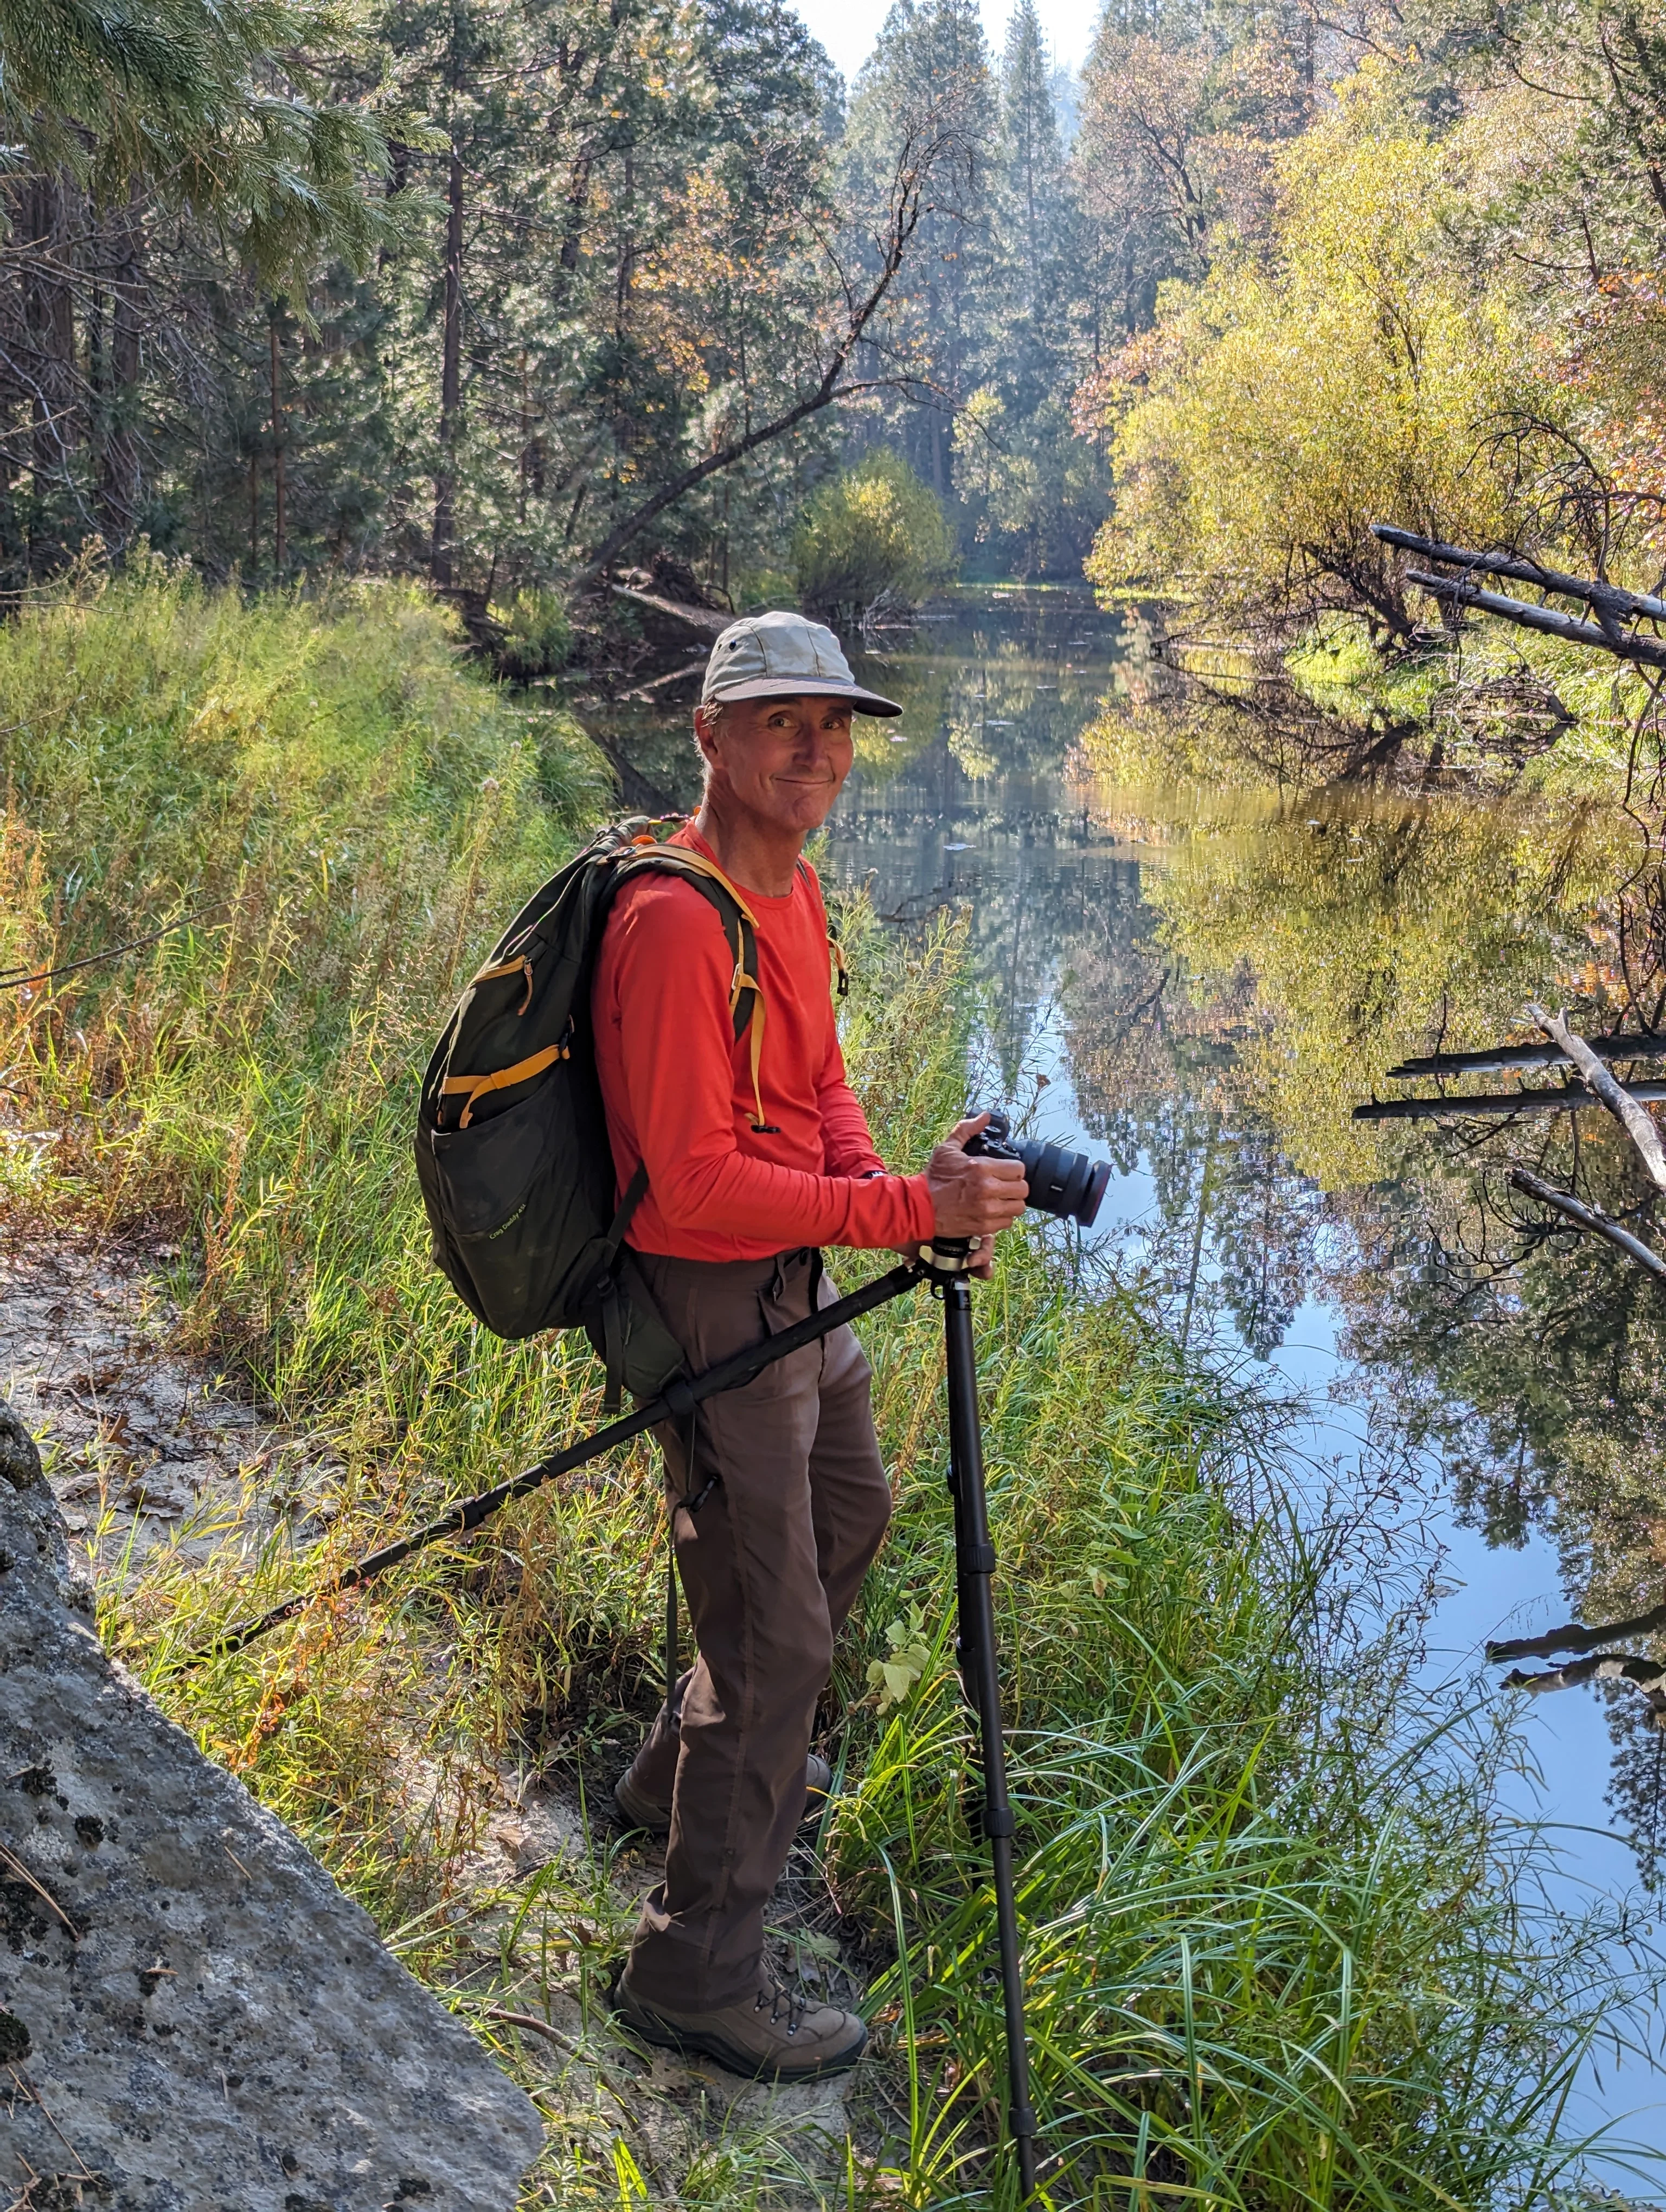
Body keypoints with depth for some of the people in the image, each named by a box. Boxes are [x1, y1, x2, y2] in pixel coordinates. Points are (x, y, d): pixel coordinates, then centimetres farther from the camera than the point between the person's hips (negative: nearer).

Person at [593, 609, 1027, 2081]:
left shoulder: (792, 882, 5)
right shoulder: (677, 919, -26)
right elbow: (698, 1184, -28)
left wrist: (891, 1189, -7)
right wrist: (907, 1210, -27)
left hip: (796, 1279, 10)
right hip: (713, 1305, -10)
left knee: (847, 1515, 28)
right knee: (773, 1636, -2)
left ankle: (692, 1767, 48)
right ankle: (700, 1972, 14)